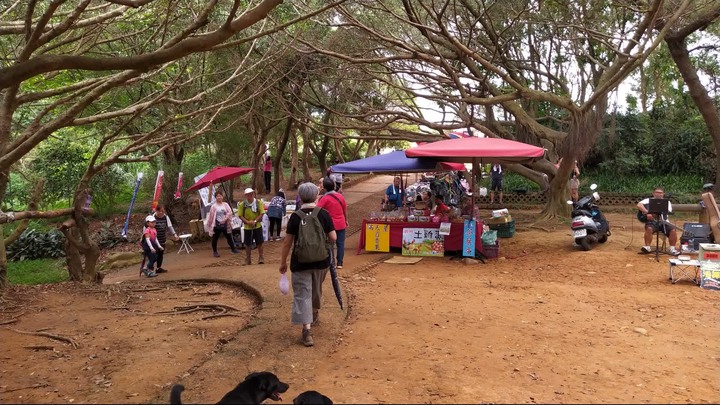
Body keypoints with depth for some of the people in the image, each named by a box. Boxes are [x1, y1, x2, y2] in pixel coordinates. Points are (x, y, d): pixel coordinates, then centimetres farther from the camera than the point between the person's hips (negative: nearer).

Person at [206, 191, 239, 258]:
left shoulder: (225, 205, 3)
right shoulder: (213, 206, -3)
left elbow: (229, 212, -5)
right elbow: (211, 216, -2)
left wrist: (225, 219, -18)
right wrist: (209, 224, -2)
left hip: (225, 224, 2)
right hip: (217, 225, -2)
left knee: (229, 237, 10)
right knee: (215, 238, 5)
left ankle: (233, 249, 23)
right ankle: (215, 251, 17)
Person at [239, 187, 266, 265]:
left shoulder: (258, 202, -3)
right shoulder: (242, 204, -3)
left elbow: (262, 213, -5)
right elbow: (240, 216, -3)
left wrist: (255, 221, -17)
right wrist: (247, 222, -18)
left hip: (257, 226, 0)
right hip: (247, 227, 1)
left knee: (259, 243, 0)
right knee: (248, 244, 8)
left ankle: (261, 258, 14)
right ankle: (248, 259, 20)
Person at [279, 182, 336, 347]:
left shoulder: (295, 216, -7)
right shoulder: (324, 214, -5)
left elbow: (287, 243, -5)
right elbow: (333, 238, -4)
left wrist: (283, 262, 6)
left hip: (300, 262, -3)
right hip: (321, 260, 3)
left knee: (302, 294, -2)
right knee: (317, 289, 25)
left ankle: (307, 329, -15)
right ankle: (315, 313, 49)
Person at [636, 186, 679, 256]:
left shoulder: (666, 202, 16)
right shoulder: (648, 200, 9)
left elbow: (669, 211, -3)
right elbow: (639, 205, -9)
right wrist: (647, 213, -24)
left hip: (663, 222, 3)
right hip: (652, 221, -2)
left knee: (673, 230, -23)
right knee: (649, 228, -35)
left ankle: (672, 249, -13)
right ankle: (647, 247, -24)